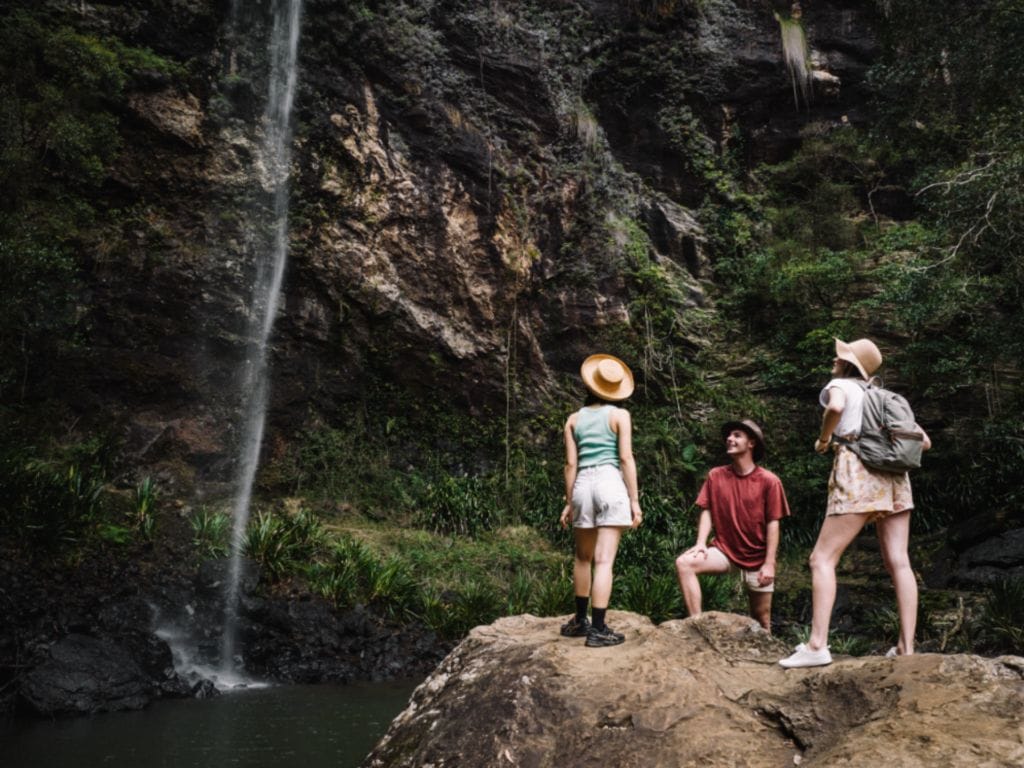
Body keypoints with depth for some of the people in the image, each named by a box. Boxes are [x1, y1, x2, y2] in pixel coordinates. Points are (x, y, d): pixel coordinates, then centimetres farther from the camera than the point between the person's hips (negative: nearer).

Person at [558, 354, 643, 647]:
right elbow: (626, 459, -6)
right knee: (604, 560, -6)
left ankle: (580, 620, 27)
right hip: (611, 484, -3)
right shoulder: (619, 415, 1)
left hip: (583, 486, 4)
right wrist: (635, 500, -3)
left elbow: (571, 464, 7)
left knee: (583, 558, 19)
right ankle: (597, 629, -7)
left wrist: (569, 502, 12)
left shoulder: (574, 419, 10)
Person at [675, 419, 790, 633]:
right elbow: (707, 511, 1)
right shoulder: (716, 476, 0)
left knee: (761, 619, 3)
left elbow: (773, 523, -8)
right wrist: (701, 543, -14)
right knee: (684, 563, -25)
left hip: (757, 558, -2)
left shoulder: (769, 481, -8)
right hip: (724, 550, 2)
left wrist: (769, 564, -12)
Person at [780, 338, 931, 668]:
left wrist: (823, 439, -3)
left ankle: (817, 645, -16)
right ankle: (906, 647, -2)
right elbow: (923, 442, 21)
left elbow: (835, 407, -20)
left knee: (823, 558, -6)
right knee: (898, 562, 2)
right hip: (894, 476, 6)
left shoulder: (840, 385, 7)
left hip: (858, 472, -6)